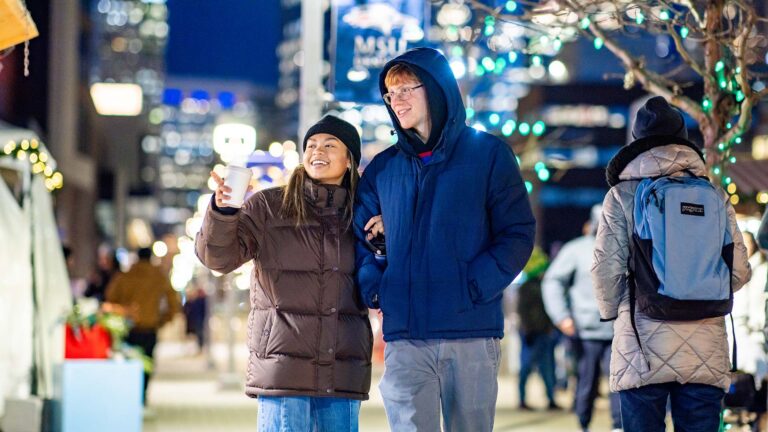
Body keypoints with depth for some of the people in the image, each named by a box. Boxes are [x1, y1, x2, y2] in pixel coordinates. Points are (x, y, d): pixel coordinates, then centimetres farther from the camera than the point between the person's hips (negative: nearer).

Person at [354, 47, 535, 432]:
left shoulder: (487, 154, 5)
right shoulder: (382, 168, 15)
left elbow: (517, 234, 0)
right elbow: (360, 238, 17)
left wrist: (475, 287, -12)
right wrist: (374, 289, -2)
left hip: (472, 332, -2)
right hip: (404, 335, 2)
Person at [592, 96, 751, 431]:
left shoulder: (622, 196, -1)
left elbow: (607, 267, -4)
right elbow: (739, 270, 4)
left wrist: (612, 312, 15)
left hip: (643, 345, -2)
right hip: (706, 347, 2)